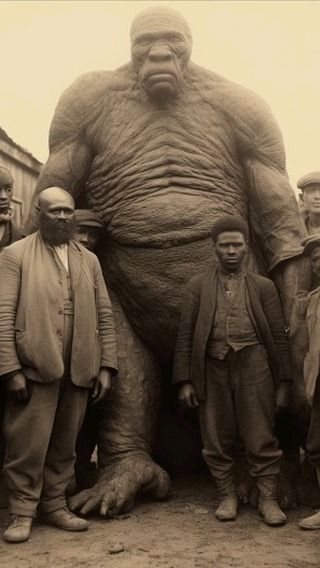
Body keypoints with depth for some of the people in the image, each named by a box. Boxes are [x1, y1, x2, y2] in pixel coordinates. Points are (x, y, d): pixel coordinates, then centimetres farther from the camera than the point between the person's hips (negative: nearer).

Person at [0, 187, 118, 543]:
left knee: (64, 446, 12)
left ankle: (54, 506, 26)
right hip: (35, 368, -4)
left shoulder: (89, 260, 15)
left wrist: (106, 366, 5)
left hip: (79, 371, 4)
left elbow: (104, 316, 12)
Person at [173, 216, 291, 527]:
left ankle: (268, 498, 14)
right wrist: (184, 380, -2)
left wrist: (283, 381, 2)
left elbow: (278, 336, 7)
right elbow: (185, 334, 5)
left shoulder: (263, 286, 10)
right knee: (217, 439, 7)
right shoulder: (198, 285, 10)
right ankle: (227, 496, 22)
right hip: (213, 369, 1)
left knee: (261, 437, 1)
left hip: (253, 367, -1)